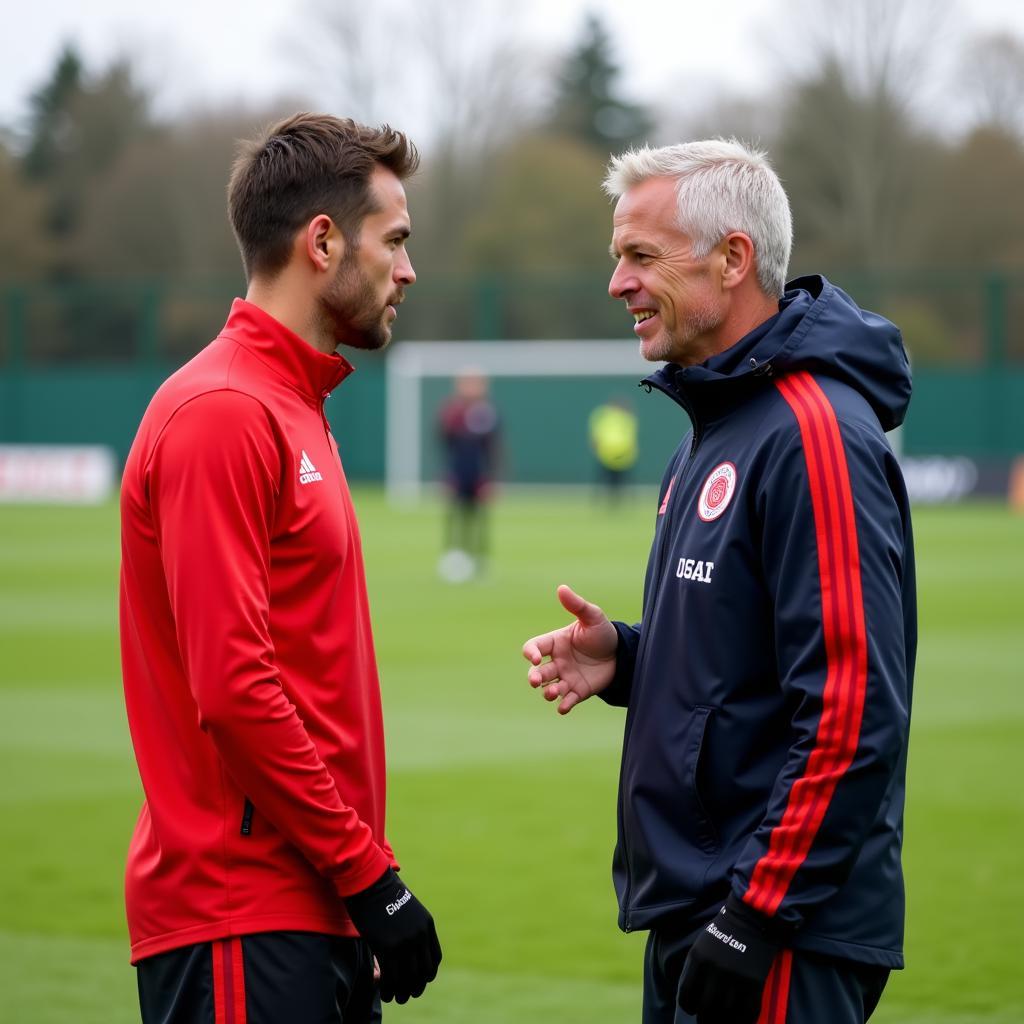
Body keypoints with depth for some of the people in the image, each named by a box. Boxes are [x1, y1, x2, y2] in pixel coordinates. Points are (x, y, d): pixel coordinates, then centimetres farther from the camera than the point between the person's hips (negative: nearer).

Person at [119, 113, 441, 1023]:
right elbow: (232, 687, -19)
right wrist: (370, 876, -16)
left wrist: (363, 873, 13)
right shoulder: (221, 415, -13)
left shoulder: (295, 408, 17)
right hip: (245, 924, -9)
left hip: (317, 910, 9)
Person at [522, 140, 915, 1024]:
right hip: (689, 910, 10)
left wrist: (754, 917, -22)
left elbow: (851, 707, -22)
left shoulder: (814, 434, -16)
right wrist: (626, 658, 5)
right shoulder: (715, 428, 15)